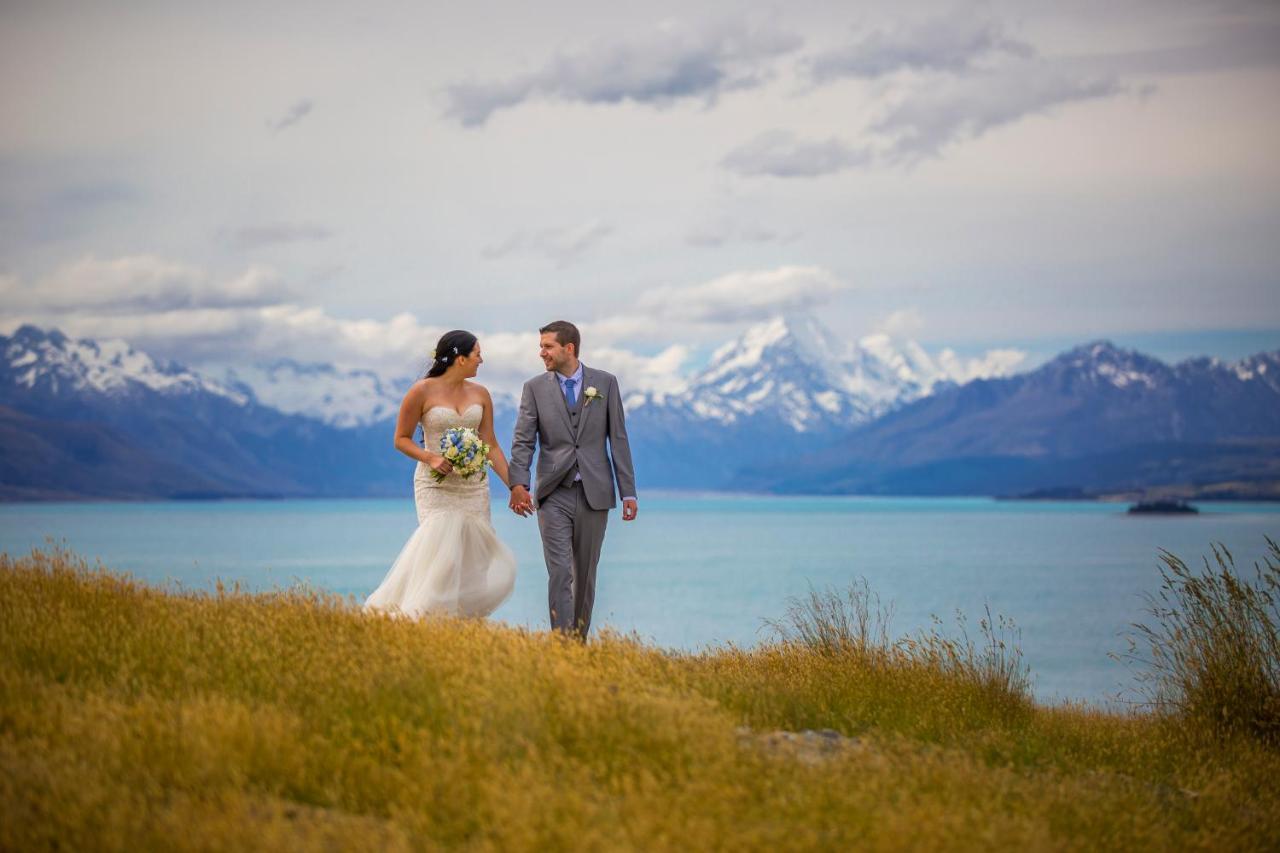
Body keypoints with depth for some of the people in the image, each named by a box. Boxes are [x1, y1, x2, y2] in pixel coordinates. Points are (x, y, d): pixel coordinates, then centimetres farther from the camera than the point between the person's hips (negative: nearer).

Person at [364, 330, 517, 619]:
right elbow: (401, 439, 0)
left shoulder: (480, 394, 8)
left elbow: (491, 446, 9)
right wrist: (431, 458, -17)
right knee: (443, 554, -16)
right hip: (436, 485, -5)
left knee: (474, 558, 1)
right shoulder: (423, 391, -6)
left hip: (473, 486, 5)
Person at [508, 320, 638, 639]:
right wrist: (518, 484, -22)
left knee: (585, 576, 9)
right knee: (559, 573, -11)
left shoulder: (605, 383, 4)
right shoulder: (535, 388, 2)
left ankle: (580, 642, 20)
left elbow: (618, 439, 4)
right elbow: (523, 442, -5)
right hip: (554, 494, -1)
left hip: (594, 493, 1)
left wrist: (628, 492, 0)